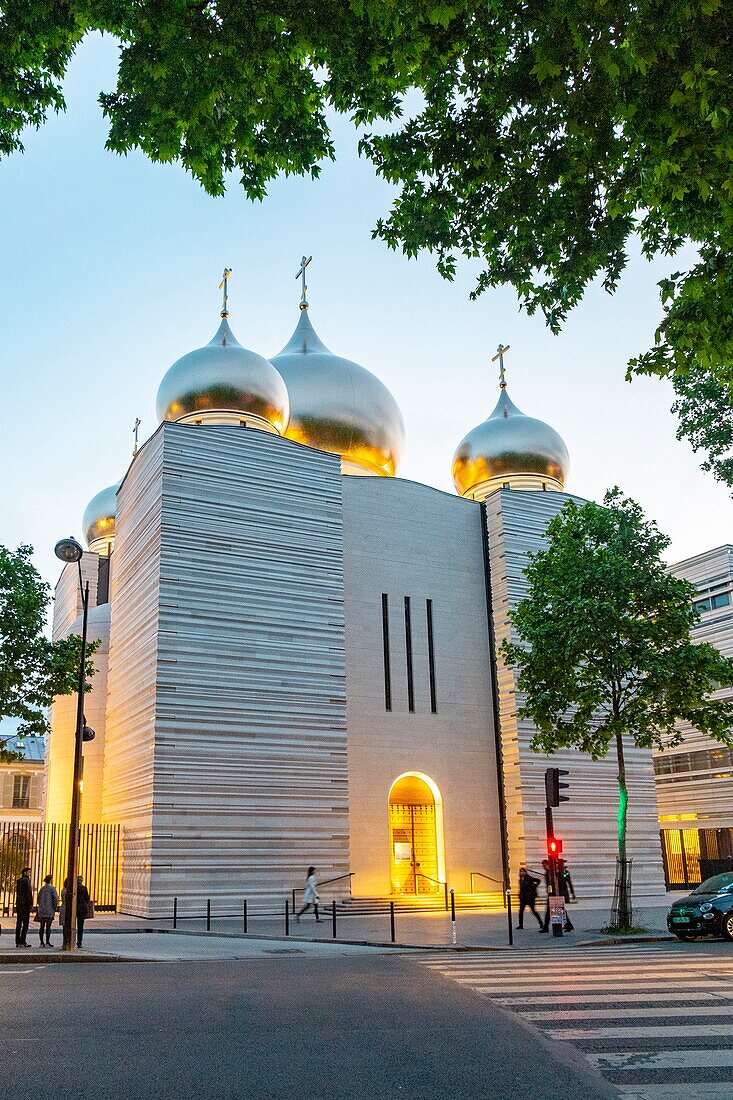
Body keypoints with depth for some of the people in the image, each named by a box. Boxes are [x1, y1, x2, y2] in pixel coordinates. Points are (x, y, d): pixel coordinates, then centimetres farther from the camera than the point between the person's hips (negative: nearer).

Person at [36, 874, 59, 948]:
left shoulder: (42, 888, 9)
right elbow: (55, 899, -13)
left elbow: (38, 899, 12)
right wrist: (55, 908, -1)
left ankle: (42, 942, 10)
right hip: (49, 910, -5)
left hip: (41, 910, 5)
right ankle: (47, 942, -2)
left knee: (42, 926, 8)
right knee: (48, 926, -2)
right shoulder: (52, 888, -8)